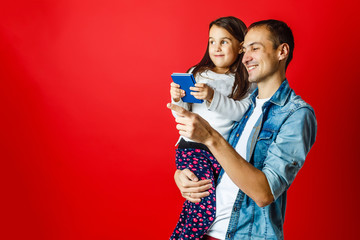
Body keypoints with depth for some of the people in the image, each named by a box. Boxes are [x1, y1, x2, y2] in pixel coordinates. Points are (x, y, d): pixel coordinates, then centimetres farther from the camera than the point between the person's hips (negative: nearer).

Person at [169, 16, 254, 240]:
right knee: (206, 206, -17)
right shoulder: (196, 74, 10)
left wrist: (213, 97, -21)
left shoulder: (246, 81, 7)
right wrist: (177, 100, -9)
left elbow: (241, 111, -10)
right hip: (193, 146, -1)